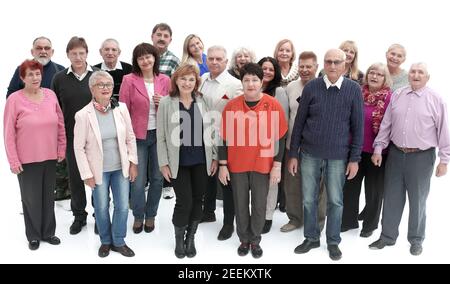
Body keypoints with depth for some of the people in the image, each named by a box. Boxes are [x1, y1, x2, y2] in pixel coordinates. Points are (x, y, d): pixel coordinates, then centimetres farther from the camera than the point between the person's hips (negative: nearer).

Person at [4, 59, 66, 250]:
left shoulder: (50, 95, 1)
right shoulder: (14, 99, -9)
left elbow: (60, 125, 8)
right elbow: (8, 133, -7)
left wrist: (61, 149, 7)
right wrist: (13, 161, -8)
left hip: (50, 157, 3)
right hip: (27, 160, -3)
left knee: (48, 196, 15)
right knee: (31, 198, 9)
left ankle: (48, 232, 31)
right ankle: (33, 236, 27)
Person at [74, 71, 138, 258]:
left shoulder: (121, 108, -6)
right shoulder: (83, 115, -13)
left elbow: (130, 138, 2)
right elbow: (79, 147, -8)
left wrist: (133, 163, 1)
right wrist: (87, 174, -8)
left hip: (121, 168, 2)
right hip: (99, 170, -2)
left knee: (123, 207, 8)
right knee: (101, 208, 11)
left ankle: (119, 242, 30)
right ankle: (105, 241, 35)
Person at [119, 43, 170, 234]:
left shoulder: (164, 80, 4)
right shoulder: (129, 80, -5)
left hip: (159, 134, 3)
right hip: (137, 136, -2)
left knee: (157, 178, 10)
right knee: (138, 180, 1)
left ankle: (150, 215, 28)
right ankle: (138, 216, 23)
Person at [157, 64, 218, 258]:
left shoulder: (203, 102, 3)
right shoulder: (166, 103, -4)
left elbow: (211, 131, 8)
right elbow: (161, 136, -2)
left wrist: (214, 157, 5)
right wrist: (164, 163, -5)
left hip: (201, 161, 3)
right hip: (178, 162, -3)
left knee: (197, 201, 9)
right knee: (184, 202, -3)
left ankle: (191, 239, 29)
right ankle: (179, 240, 22)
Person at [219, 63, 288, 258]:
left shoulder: (274, 106, -7)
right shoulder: (231, 106, -5)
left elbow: (280, 138, -2)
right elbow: (224, 137, 1)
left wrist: (277, 166, -4)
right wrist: (223, 165, -1)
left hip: (263, 165, -1)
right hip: (237, 165, 1)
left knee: (259, 205, 10)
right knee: (240, 204, 12)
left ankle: (255, 241, 30)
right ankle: (244, 240, 31)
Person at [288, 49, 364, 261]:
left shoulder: (353, 90, -3)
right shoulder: (311, 87, -2)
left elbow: (357, 126, 0)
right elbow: (299, 122, 2)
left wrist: (355, 159, -2)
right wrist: (293, 154, 2)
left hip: (338, 156, -1)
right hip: (310, 154, 1)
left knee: (335, 201, 9)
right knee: (308, 199, 10)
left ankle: (333, 242, 26)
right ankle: (311, 238, 28)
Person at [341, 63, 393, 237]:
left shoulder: (389, 98, -9)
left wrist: (383, 147, -9)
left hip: (376, 151, -4)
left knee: (374, 189, 12)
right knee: (350, 186, 13)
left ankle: (370, 224, 29)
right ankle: (348, 220, 30)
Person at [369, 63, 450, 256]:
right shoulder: (397, 95, 5)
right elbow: (386, 124, 7)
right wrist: (378, 148, 4)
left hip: (422, 156, -3)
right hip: (396, 153, 3)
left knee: (417, 200, 10)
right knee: (391, 198, 11)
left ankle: (416, 239, 27)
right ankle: (387, 236, 25)